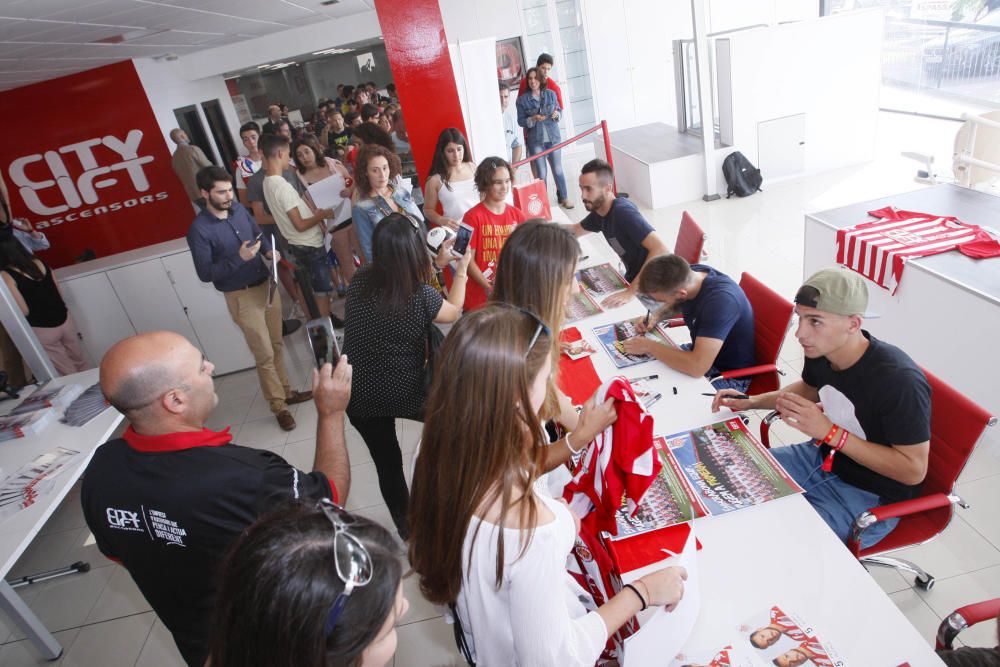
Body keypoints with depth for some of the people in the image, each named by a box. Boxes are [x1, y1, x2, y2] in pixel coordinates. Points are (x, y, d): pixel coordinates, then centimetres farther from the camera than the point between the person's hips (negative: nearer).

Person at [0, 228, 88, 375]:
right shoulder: (39, 263, 0)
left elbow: (24, 311, -15)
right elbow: (59, 294, 7)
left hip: (42, 331, -5)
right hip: (65, 320, 5)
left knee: (70, 372, 12)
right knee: (80, 362, 20)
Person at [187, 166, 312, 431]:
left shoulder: (238, 209, -1)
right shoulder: (199, 230, -17)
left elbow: (259, 233, 16)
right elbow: (205, 274, -18)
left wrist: (269, 251, -5)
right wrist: (238, 258, -29)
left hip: (267, 285, 6)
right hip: (242, 297, -6)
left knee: (277, 345, 17)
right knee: (265, 354, 1)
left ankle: (286, 391, 34)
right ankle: (278, 406, 16)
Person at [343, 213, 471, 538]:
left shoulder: (360, 279, -12)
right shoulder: (421, 295, -23)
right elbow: (453, 312, 0)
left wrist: (438, 264, 14)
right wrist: (461, 271, 13)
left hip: (358, 398, 4)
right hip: (404, 394, -4)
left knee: (387, 463, 20)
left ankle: (406, 527, 39)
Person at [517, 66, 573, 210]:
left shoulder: (551, 94, 3)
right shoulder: (522, 99, -4)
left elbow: (559, 110, 14)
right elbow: (520, 121, -3)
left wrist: (556, 114, -9)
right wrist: (533, 119, -20)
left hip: (553, 137, 2)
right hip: (535, 141, -2)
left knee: (558, 169, 7)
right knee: (541, 173, 3)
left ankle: (563, 198, 18)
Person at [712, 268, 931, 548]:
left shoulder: (899, 380, -31)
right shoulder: (820, 351, -9)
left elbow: (914, 470, -24)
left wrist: (830, 431, -30)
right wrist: (752, 402, 1)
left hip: (870, 496, -7)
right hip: (825, 458, 7)